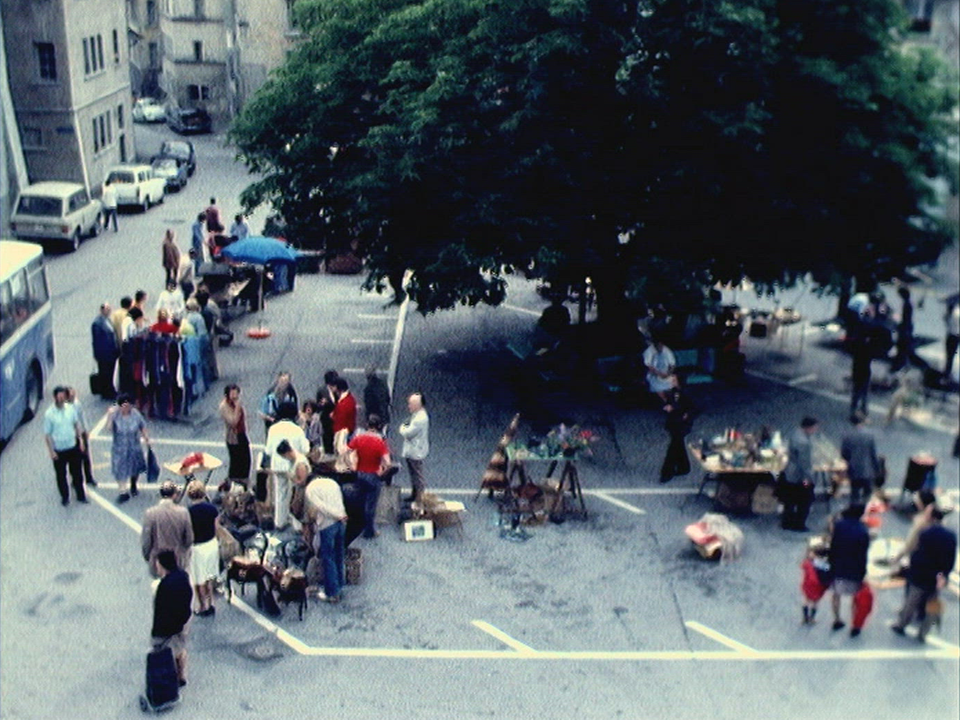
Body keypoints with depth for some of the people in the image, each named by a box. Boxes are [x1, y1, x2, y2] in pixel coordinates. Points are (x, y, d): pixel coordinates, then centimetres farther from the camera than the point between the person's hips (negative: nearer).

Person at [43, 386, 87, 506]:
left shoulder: (71, 408, -5)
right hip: (59, 450, -3)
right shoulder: (49, 414, -16)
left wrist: (81, 441, 6)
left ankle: (81, 496, 31)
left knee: (77, 473, 14)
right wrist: (51, 451, -11)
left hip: (73, 447, 3)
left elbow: (77, 424, 8)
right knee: (61, 475, 12)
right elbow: (47, 434, -11)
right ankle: (64, 497, 31)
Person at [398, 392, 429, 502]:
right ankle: (414, 494, 37)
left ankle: (419, 498, 9)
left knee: (417, 476, 1)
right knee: (413, 474, 23)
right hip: (411, 451, 10)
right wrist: (404, 429, -2)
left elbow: (408, 433, -24)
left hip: (416, 452, -10)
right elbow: (409, 430, 17)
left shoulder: (420, 418, -26)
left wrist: (402, 429, -7)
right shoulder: (417, 415, 7)